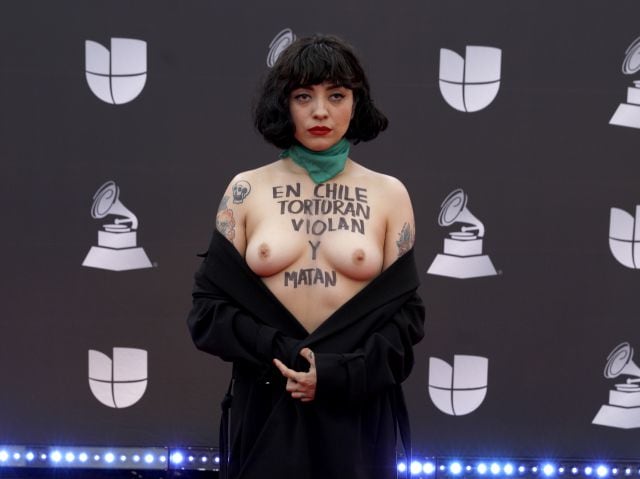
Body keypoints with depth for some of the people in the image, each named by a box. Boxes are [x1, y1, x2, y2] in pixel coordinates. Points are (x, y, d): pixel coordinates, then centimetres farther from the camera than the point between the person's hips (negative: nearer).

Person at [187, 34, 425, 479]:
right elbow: (208, 307, 0)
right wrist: (282, 355, -14)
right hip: (265, 407, 0)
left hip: (357, 410, 0)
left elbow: (407, 312, 0)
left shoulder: (388, 194, 2)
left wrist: (340, 374, -15)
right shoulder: (246, 190, 2)